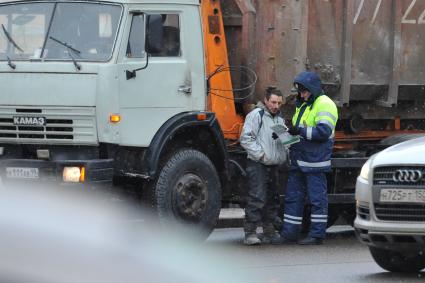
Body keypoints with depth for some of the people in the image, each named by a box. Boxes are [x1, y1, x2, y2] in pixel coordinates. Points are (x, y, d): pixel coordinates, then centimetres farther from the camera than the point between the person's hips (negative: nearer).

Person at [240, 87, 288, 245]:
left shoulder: (279, 119, 20)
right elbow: (246, 138, -13)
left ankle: (269, 231, 21)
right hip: (258, 165, -8)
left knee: (273, 199, 12)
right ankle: (250, 233, -15)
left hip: (274, 166, 8)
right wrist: (261, 154, -16)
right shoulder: (256, 115, -5)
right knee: (257, 198, -14)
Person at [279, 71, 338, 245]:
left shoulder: (324, 105, -8)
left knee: (317, 198, -3)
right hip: (298, 161, 9)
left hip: (315, 161, -9)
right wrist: (287, 132, 10)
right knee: (292, 197, 8)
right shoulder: (303, 105, 21)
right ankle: (289, 233, 13)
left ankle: (317, 235, 1)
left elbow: (323, 132, -20)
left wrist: (301, 131, -20)